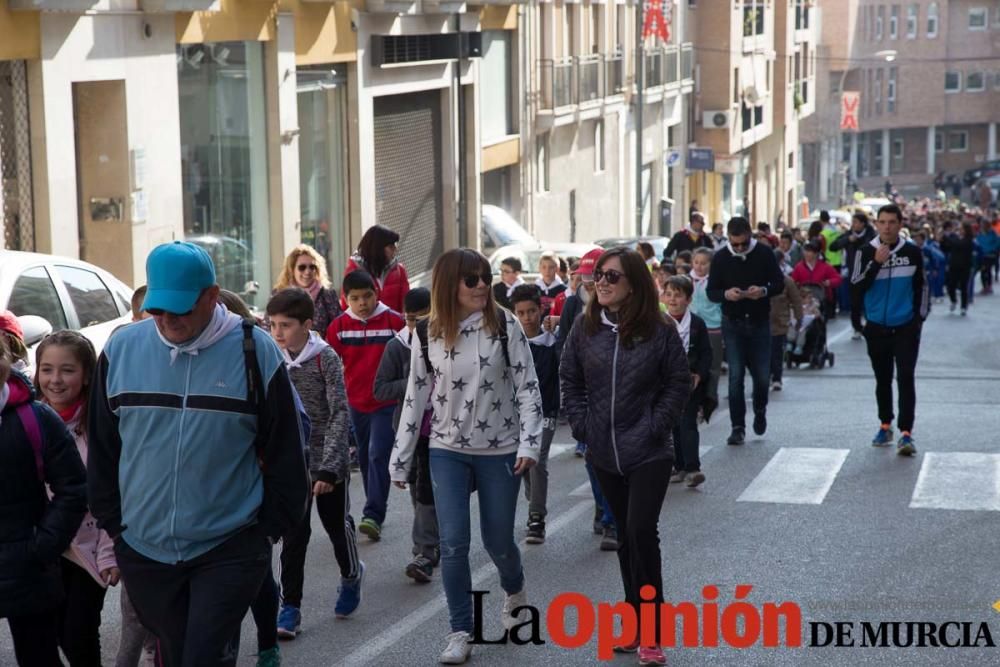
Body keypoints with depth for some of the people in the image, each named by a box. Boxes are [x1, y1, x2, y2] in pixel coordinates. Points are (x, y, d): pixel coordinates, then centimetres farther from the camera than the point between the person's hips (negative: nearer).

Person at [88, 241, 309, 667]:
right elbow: (102, 449, 10)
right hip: (143, 550, 3)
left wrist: (271, 528, 0)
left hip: (230, 551, -3)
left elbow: (284, 451, -1)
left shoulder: (255, 352, -8)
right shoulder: (121, 349, -1)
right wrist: (112, 524, 11)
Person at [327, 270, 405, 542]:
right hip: (356, 403, 4)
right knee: (365, 457, 13)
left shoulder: (394, 322, -10)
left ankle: (373, 516, -16)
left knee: (377, 455, -13)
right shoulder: (339, 326, -2)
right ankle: (376, 510, 27)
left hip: (387, 403, -4)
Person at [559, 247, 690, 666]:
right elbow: (569, 379, 9)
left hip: (649, 454, -4)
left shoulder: (659, 331, -9)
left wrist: (656, 426, -9)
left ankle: (650, 632, -5)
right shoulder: (586, 330, 0)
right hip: (604, 454, 4)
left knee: (641, 532, -15)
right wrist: (581, 424, 1)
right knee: (626, 537, 13)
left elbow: (679, 383, -3)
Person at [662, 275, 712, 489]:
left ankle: (692, 468, -13)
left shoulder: (697, 324, -1)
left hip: (691, 383, -2)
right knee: (674, 425, 8)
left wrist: (698, 375, -12)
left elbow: (706, 353, 1)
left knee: (687, 423, -10)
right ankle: (679, 467, 18)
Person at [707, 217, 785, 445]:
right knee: (735, 376, -4)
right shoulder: (721, 258, -2)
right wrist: (726, 294, -22)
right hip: (732, 324, 0)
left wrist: (764, 291, -21)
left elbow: (779, 283, 0)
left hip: (760, 322, 0)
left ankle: (760, 411, 34)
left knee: (762, 375, 4)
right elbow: (711, 291, 0)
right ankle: (738, 427, 2)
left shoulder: (764, 253, -3)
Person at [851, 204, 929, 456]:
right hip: (877, 327, 1)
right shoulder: (867, 252, -4)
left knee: (905, 378, -11)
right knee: (882, 380, 13)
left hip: (906, 327, -1)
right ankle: (885, 426, 30)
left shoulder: (912, 252, -1)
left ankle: (906, 433, -14)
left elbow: (921, 286, 10)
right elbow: (857, 287, -12)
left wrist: (920, 317, 6)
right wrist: (876, 263, -22)